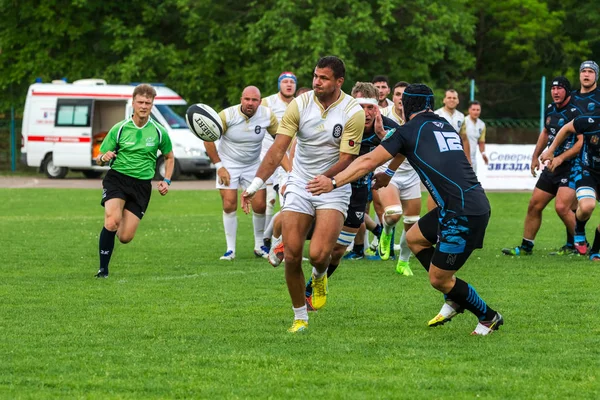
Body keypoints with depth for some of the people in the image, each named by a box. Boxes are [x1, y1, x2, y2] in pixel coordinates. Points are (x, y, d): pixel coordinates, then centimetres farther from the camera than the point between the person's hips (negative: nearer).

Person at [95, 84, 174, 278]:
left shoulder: (159, 132, 3)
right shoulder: (119, 129, -1)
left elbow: (169, 156, 21)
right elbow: (99, 159, 4)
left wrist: (167, 181, 6)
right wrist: (104, 158, -20)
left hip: (142, 184, 2)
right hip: (117, 177, -2)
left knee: (125, 237, -5)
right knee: (112, 220, -29)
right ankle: (103, 269, -14)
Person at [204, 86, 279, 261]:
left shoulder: (267, 115, -13)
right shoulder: (227, 115, -20)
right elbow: (208, 139, -10)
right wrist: (218, 166, -13)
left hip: (253, 166, 2)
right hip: (228, 164, -2)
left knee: (260, 205, -2)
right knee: (229, 206, -9)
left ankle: (259, 246, 17)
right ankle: (230, 249, 1)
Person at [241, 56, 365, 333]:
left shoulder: (353, 112, -12)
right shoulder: (300, 104, -7)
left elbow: (346, 159, -12)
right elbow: (278, 148, -11)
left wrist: (324, 179, -27)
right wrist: (256, 184, -21)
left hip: (333, 188, -2)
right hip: (299, 186, 2)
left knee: (318, 255, -18)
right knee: (292, 256, -5)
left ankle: (319, 276, 20)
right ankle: (300, 317, 13)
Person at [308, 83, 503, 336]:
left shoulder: (409, 131, -3)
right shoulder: (446, 126, 18)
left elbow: (369, 162, -5)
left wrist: (333, 182, -1)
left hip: (463, 213, -8)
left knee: (438, 279, 2)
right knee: (414, 237, 23)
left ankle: (488, 317, 16)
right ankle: (454, 300, 25)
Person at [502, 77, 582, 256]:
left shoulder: (575, 112, -16)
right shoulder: (550, 109, 9)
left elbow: (582, 142, -21)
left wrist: (561, 158, -24)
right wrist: (535, 157, 24)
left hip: (572, 166, -8)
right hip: (552, 166, 8)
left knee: (562, 207, -21)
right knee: (534, 205, 8)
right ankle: (526, 247, 19)